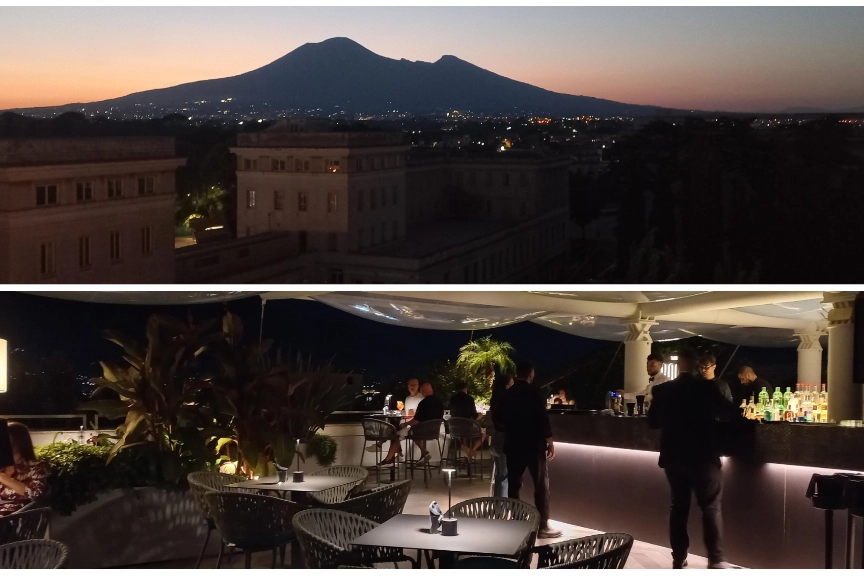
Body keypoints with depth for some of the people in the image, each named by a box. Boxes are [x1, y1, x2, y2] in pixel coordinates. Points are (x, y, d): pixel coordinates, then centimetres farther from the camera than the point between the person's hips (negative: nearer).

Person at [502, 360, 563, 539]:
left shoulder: (507, 394, 6)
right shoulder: (534, 392, -10)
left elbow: (502, 419, 13)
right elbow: (543, 419, -13)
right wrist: (550, 442, -5)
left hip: (513, 445, 5)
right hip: (534, 445, -5)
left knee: (513, 485, 9)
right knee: (541, 485, -1)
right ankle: (542, 527, -3)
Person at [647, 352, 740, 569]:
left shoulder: (662, 390, -1)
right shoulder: (706, 387, -11)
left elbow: (652, 421, 9)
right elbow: (731, 412, -4)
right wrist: (709, 411, 16)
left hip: (673, 456, 4)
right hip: (702, 456, -4)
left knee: (679, 506, 12)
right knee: (711, 507, 1)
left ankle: (679, 558, 14)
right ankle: (716, 560, -3)